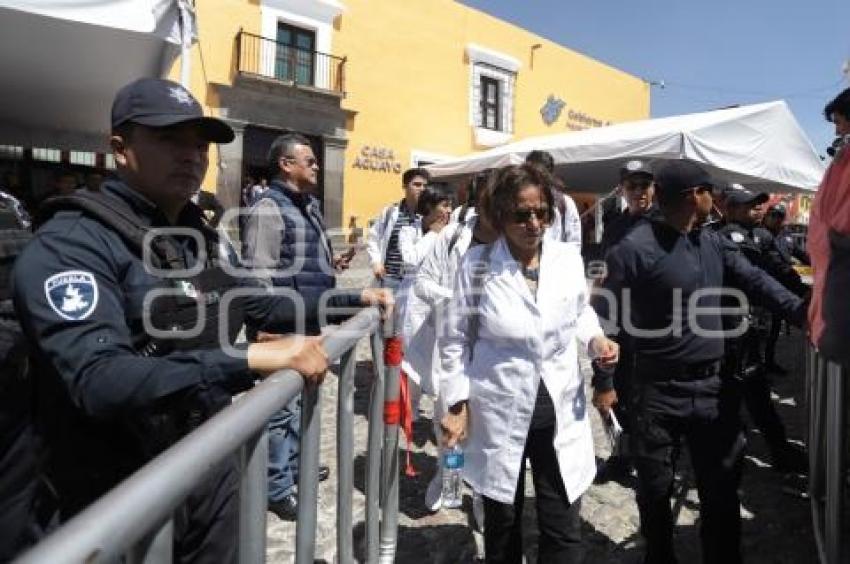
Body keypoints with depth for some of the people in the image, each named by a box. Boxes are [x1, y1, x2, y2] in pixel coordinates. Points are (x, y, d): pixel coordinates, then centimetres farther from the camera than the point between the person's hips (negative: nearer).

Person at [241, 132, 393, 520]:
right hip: (282, 331, -9)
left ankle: (295, 464, 40)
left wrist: (331, 263, 9)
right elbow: (259, 279, -22)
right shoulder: (268, 210, -16)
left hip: (308, 326, 9)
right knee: (280, 406, 3)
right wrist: (268, 330, -23)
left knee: (300, 399, 22)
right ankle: (278, 488, 19)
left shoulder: (308, 206, 15)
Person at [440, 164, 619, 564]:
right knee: (502, 525, 19)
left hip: (560, 413, 2)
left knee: (564, 530, 11)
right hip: (498, 413, -1)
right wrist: (456, 404, -7)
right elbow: (456, 339, -4)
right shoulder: (476, 263, -10)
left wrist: (595, 338, -6)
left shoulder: (569, 258, -3)